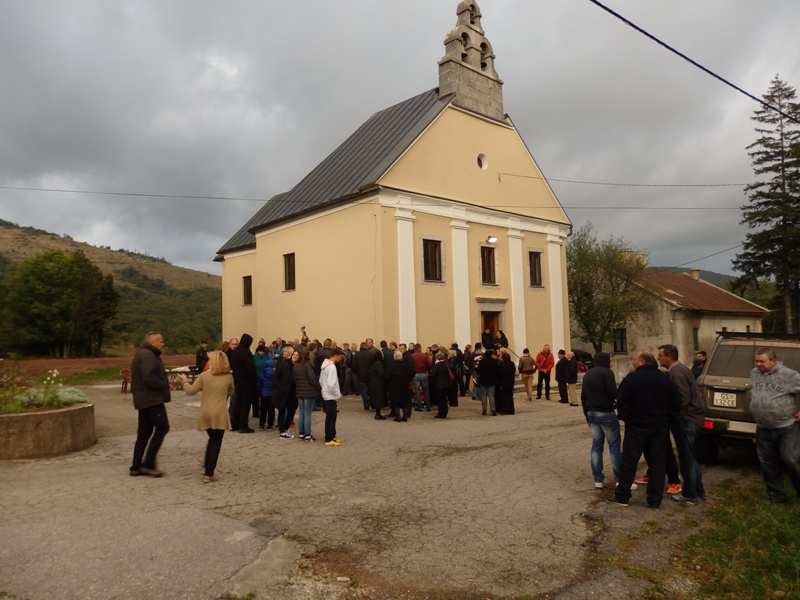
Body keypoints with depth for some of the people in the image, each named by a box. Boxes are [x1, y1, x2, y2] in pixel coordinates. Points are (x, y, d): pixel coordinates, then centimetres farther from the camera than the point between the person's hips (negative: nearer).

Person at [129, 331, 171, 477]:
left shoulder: (143, 354, 20)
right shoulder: (147, 355, -15)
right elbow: (150, 379, -25)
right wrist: (164, 385, -12)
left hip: (144, 400, 11)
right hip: (152, 400, -11)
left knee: (144, 433, 12)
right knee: (162, 428, -7)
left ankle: (136, 467, 16)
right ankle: (148, 464, -4)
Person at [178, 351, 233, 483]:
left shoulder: (204, 376, -4)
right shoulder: (229, 376, -1)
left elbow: (191, 391, 1)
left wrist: (184, 381, 18)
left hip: (206, 413, 2)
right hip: (220, 414, -2)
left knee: (212, 439, 22)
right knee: (216, 442, 3)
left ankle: (206, 467, 25)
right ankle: (209, 474, 2)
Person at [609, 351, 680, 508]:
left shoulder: (632, 378, -11)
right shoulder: (664, 380, 5)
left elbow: (621, 401, -15)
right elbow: (675, 404, 7)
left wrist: (624, 417, -1)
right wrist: (667, 420, 13)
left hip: (637, 426, -4)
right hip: (659, 427, 4)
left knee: (629, 461, 5)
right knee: (657, 463, 10)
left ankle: (622, 496, 11)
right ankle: (655, 500, 13)